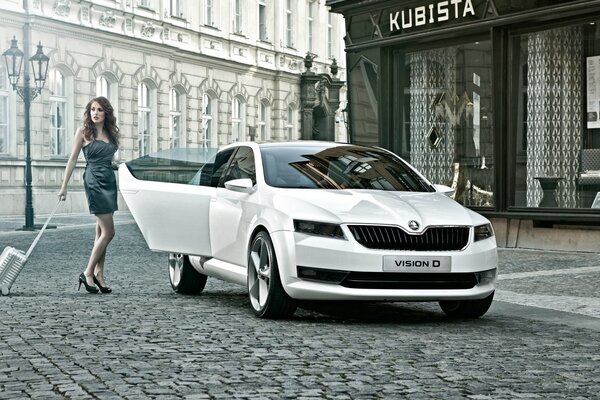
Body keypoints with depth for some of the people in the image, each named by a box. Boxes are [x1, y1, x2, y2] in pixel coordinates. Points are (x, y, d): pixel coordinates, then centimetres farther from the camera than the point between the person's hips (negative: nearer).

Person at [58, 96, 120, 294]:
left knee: (101, 232, 8)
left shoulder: (110, 133, 13)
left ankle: (99, 275, 12)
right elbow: (73, 159, 0)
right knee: (108, 232, -11)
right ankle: (88, 273, -3)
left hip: (110, 181, 6)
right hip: (94, 181, -6)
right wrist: (64, 186, -2)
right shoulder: (83, 132, -1)